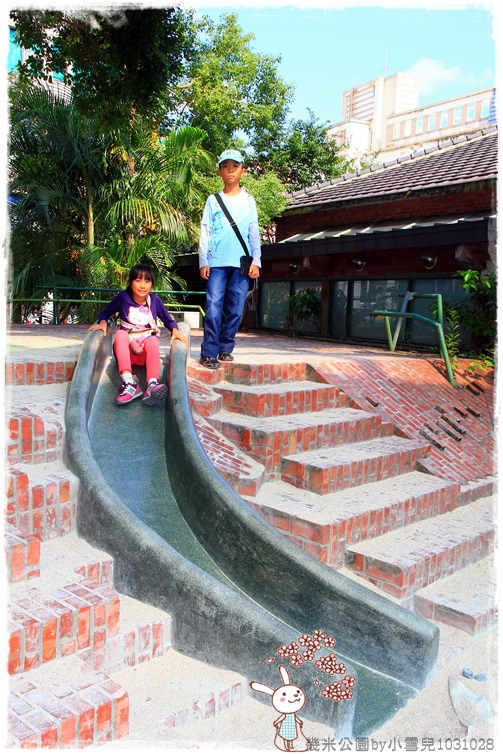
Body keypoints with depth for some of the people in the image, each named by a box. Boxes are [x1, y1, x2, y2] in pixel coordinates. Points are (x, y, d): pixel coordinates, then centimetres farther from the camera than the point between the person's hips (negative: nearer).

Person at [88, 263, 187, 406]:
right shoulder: (123, 297, -3)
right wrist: (102, 323, -12)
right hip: (127, 350, 0)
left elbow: (168, 320, 10)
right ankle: (129, 384, -48)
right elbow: (105, 313, 9)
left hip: (146, 353, 0)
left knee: (153, 340, -33)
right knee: (120, 334, -31)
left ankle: (152, 385, -54)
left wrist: (175, 330, -11)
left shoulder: (155, 300, 1)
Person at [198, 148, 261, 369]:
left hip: (241, 262, 1)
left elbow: (254, 233, 9)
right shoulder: (213, 200, 11)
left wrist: (255, 260, 0)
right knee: (213, 308, -8)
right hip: (217, 262, -1)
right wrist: (203, 261, -1)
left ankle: (226, 348, 12)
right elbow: (205, 233, 7)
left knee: (235, 309, 1)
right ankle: (209, 352, -7)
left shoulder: (248, 201, 13)